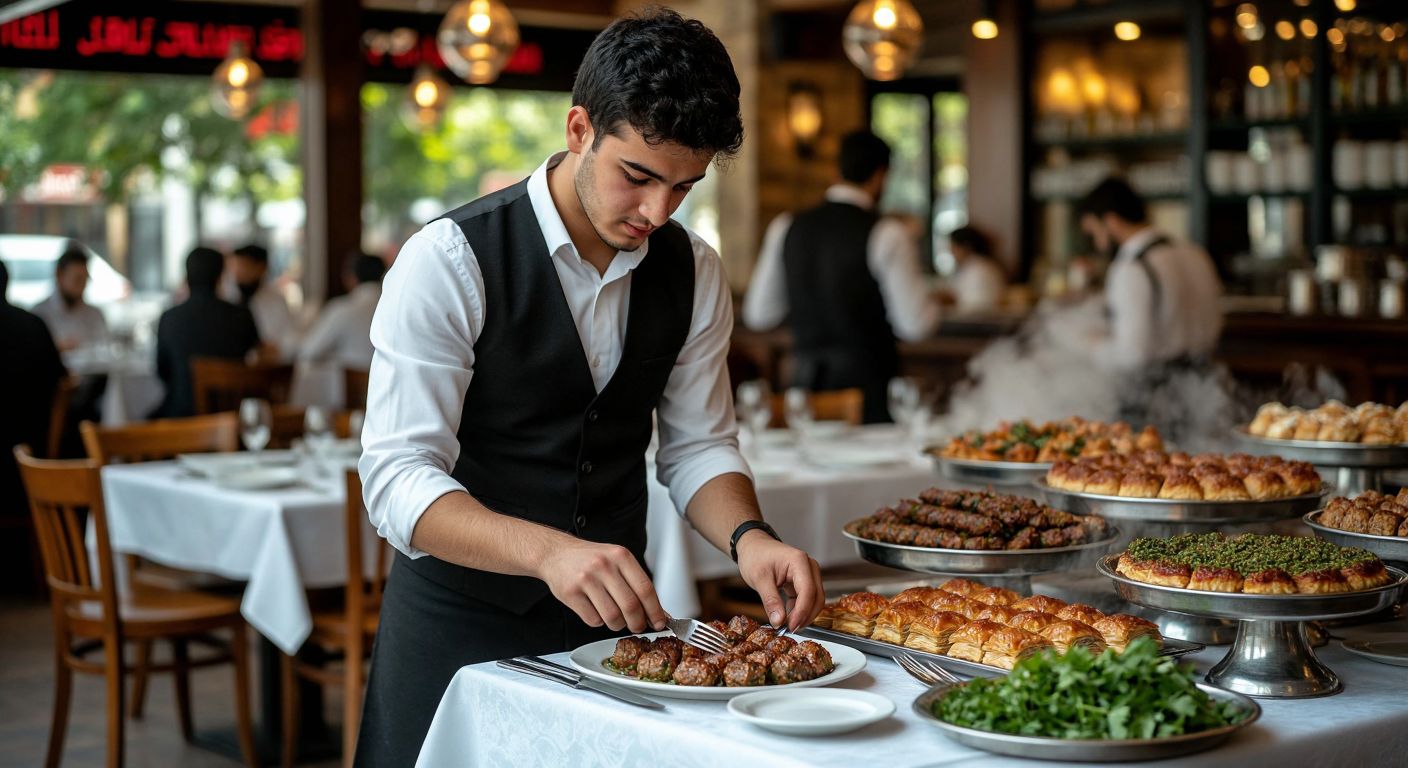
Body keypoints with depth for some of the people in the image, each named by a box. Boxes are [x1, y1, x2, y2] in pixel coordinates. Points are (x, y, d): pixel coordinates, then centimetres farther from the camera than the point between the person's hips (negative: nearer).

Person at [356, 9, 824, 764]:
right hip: (460, 621, -4)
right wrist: (550, 551, -40)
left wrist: (748, 536, -16)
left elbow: (698, 446, 5)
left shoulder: (693, 272, -3)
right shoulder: (449, 261, -19)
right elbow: (397, 477, -24)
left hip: (613, 616, 5)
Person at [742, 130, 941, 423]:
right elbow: (914, 325, -11)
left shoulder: (785, 228, 3)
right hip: (869, 386, -5)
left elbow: (758, 314, 9)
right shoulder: (887, 235, -11)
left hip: (806, 382, 5)